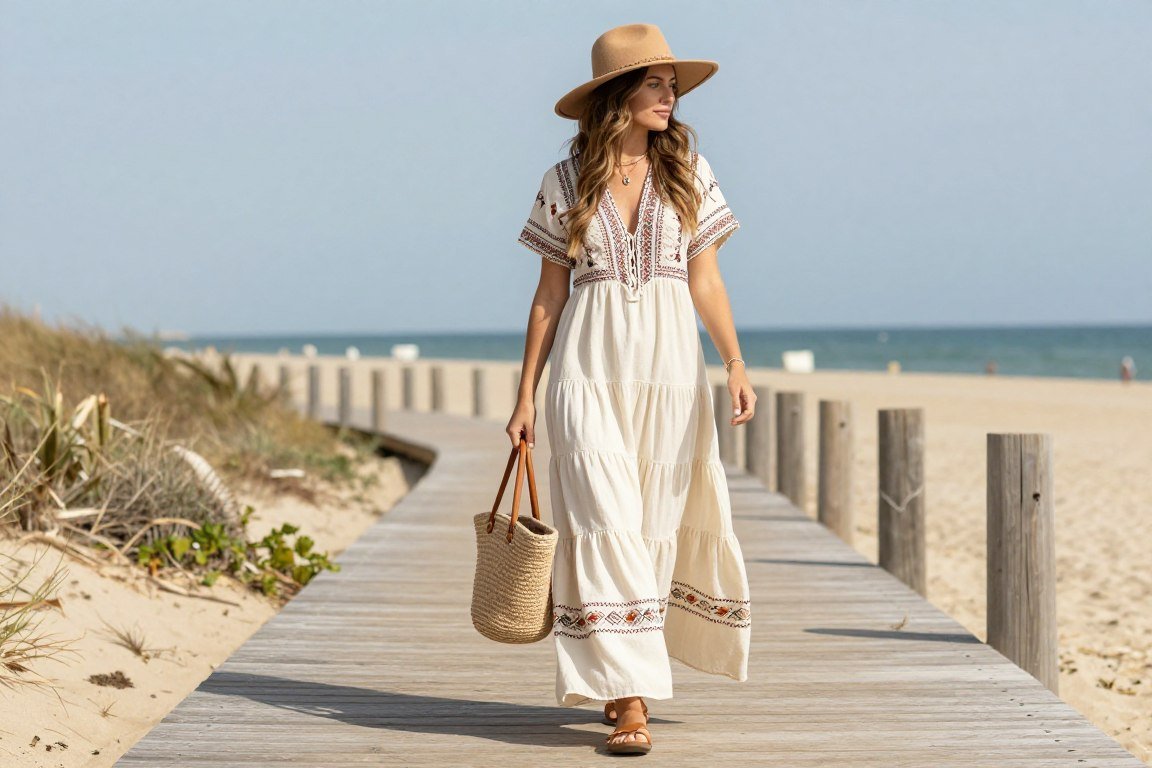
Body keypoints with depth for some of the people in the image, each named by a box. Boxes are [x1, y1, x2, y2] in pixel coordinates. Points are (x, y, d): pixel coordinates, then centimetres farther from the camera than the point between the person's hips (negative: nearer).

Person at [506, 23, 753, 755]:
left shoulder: (688, 171, 7)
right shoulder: (567, 181, 4)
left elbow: (705, 278, 5)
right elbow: (550, 294, 7)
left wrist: (736, 364, -7)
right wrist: (526, 393, 4)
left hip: (670, 369, 2)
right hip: (590, 369, -2)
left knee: (658, 527, 6)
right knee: (606, 526, -10)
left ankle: (614, 673, 25)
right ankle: (631, 699, -8)